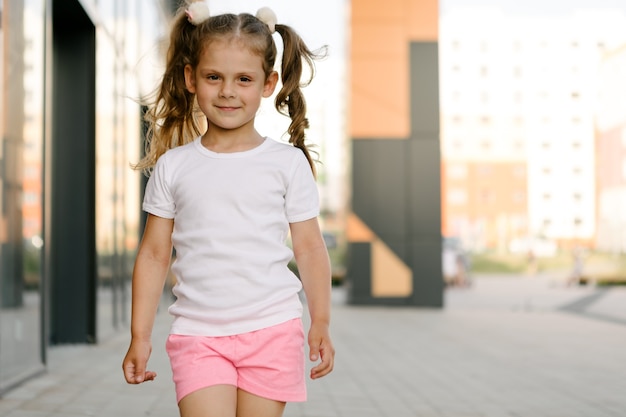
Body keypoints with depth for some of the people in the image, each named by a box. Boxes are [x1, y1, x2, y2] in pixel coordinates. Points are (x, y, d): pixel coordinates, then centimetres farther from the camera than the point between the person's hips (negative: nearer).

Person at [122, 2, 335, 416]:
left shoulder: (289, 162, 2)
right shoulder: (172, 167, 4)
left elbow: (309, 247, 5)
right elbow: (154, 254, 7)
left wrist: (321, 324, 3)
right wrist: (140, 336, 6)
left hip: (273, 330, 0)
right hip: (198, 333, 1)